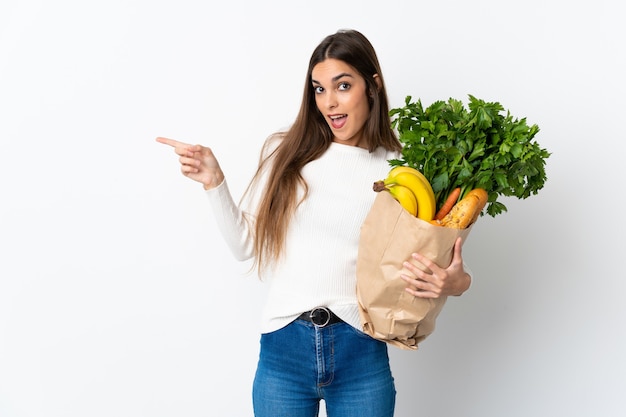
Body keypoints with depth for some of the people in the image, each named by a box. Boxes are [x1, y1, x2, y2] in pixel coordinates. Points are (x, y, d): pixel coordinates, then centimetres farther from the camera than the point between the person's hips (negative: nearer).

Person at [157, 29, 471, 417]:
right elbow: (246, 244, 6)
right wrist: (214, 182, -3)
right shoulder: (285, 152, 4)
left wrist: (457, 282, -16)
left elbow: (424, 264, 4)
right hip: (283, 348, 1)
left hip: (361, 354, 0)